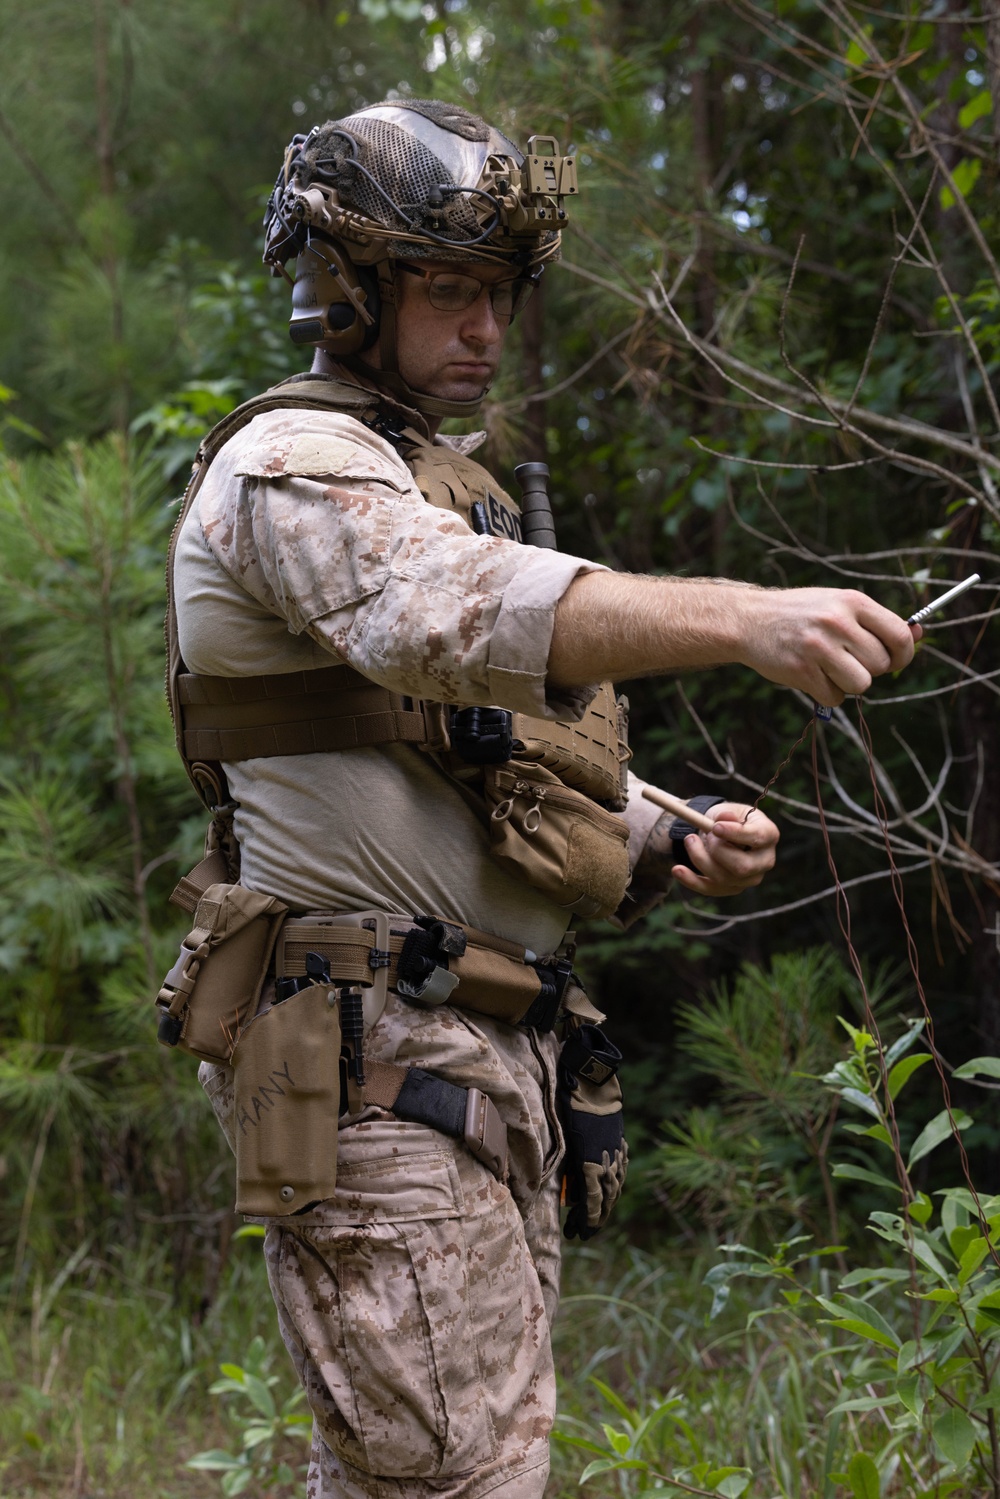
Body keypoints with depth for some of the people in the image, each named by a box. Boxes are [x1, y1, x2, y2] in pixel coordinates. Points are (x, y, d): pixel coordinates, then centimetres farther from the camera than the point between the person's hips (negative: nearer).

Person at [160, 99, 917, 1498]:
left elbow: (534, 756, 27)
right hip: (377, 1059, -10)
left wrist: (679, 839, 5)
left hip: (495, 1060, 10)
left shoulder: (438, 484, 24)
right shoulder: (292, 467, -8)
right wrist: (745, 618, -44)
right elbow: (463, 613, -30)